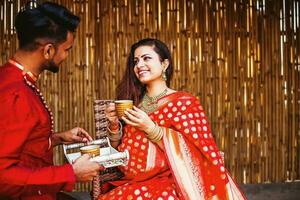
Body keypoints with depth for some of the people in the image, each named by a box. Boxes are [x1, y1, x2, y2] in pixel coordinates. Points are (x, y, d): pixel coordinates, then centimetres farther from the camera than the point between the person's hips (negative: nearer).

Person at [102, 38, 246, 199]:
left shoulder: (184, 102, -2)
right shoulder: (133, 102, 10)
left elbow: (190, 153, -11)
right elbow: (120, 148, 14)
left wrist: (150, 128, -18)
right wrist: (114, 125, -4)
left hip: (167, 186, -4)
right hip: (131, 185, 4)